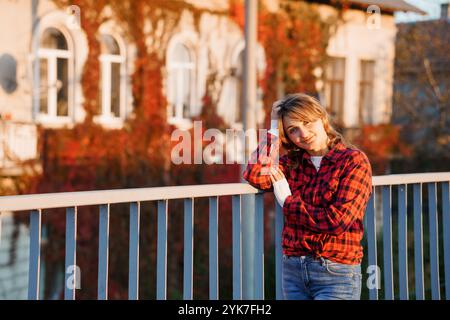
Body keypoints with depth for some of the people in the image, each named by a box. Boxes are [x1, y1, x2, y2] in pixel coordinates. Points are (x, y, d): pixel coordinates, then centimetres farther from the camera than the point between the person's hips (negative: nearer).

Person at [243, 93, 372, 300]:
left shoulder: (353, 161, -7)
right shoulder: (292, 162, 8)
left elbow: (338, 220, -16)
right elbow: (254, 175, -10)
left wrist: (287, 202, -7)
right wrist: (273, 130, -3)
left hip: (336, 275, -5)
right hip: (293, 269, 5)